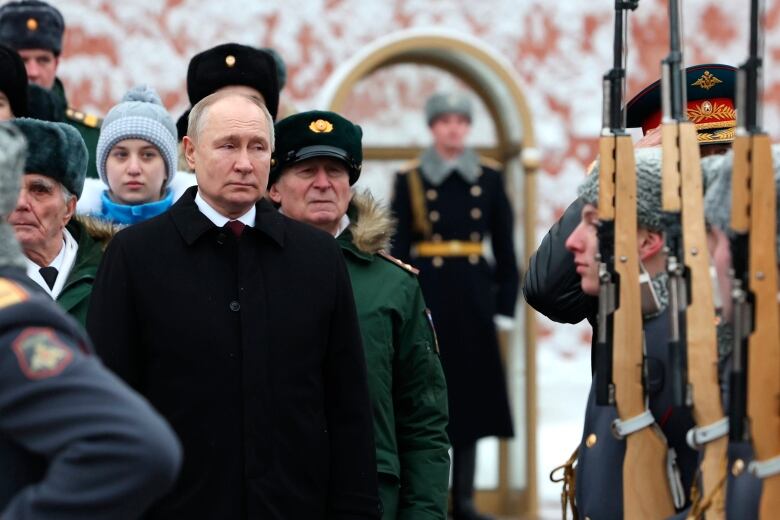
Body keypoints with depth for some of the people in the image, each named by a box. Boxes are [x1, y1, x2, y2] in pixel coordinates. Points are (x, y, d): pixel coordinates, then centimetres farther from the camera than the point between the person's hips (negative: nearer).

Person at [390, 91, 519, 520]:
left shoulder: (489, 179, 8)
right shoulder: (409, 181, 2)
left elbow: (505, 250, 8)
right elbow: (398, 251, 0)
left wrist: (505, 304, 1)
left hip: (474, 297, 2)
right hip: (428, 294, -2)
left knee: (470, 392, 5)